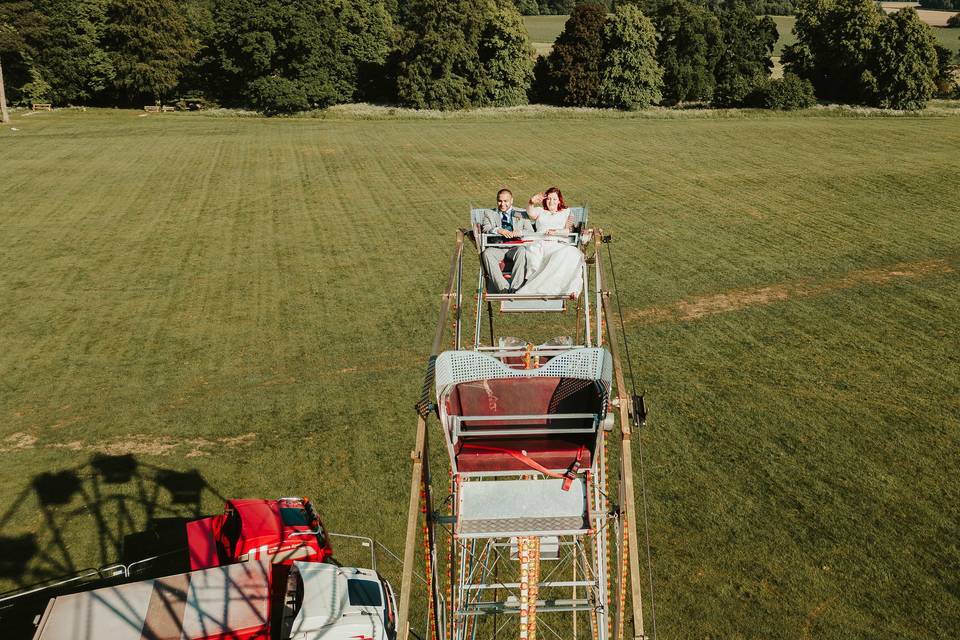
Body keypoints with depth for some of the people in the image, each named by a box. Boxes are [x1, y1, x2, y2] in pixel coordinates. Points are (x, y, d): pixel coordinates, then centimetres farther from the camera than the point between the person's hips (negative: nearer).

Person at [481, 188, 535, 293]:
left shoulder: (521, 214, 18)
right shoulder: (489, 213, 19)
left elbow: (530, 232, 6)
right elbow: (485, 228, 1)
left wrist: (519, 232, -17)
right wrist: (499, 230, -21)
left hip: (515, 247, 0)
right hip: (496, 247, 0)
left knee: (522, 251, -36)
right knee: (487, 253, -34)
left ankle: (514, 288, -38)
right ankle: (503, 288, -37)